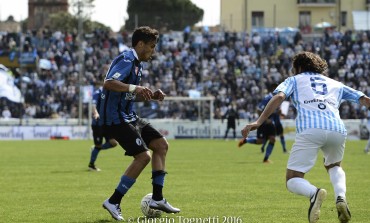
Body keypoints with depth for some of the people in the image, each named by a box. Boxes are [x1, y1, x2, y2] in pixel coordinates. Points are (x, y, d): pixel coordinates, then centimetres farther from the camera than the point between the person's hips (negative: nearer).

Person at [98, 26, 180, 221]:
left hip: (129, 117, 11)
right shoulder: (126, 60, -14)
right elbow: (108, 83, -29)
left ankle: (157, 198, 10)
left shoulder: (137, 64, 17)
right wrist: (134, 88, -37)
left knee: (161, 145, 9)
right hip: (116, 118, -11)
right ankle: (113, 202, -11)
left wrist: (151, 95, 11)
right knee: (143, 156, -17)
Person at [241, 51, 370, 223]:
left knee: (292, 181, 5)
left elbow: (279, 97, 5)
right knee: (333, 166, 34)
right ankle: (341, 198, 3)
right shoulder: (336, 84, 35)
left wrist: (258, 122, -5)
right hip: (337, 129, 3)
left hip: (309, 130, -3)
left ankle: (313, 193, -31)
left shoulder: (294, 80, 25)